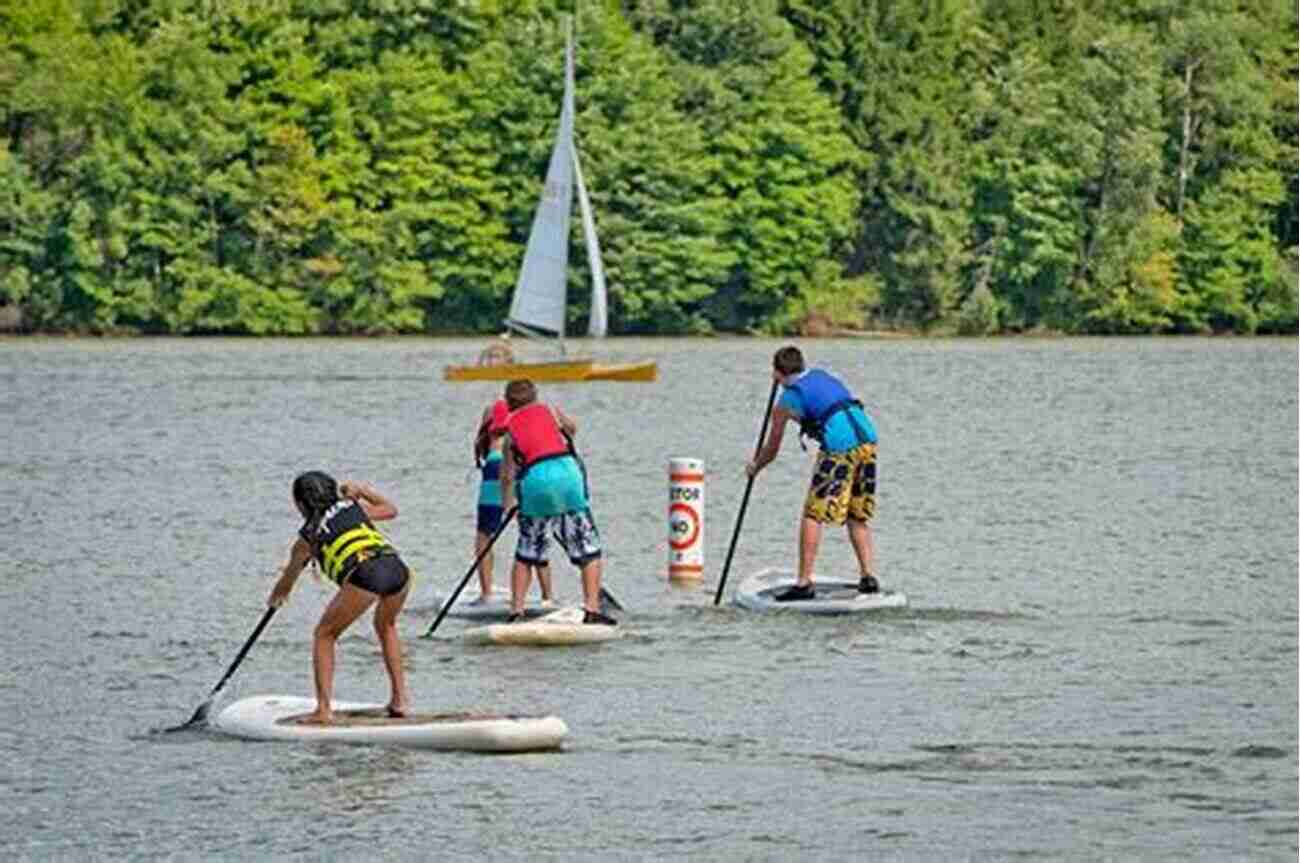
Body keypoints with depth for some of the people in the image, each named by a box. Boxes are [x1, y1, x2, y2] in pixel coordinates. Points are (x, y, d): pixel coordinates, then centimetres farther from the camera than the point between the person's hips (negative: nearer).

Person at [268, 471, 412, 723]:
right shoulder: (353, 507, 29)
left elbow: (284, 585, 38)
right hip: (396, 567, 4)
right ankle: (400, 698, 30)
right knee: (386, 626, 33)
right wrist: (363, 490, 58)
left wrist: (276, 598, 60)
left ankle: (324, 709, 5)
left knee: (324, 635, 16)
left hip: (363, 575, -4)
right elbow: (391, 509, 48)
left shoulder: (307, 536, 23)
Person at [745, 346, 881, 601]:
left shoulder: (787, 400, 9)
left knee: (813, 515, 1)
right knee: (858, 517, 18)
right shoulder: (824, 376, 24)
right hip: (868, 439, 6)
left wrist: (754, 467, 41)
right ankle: (868, 577, 12)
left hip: (840, 447, -6)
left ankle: (804, 583, -4)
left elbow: (772, 450, 20)